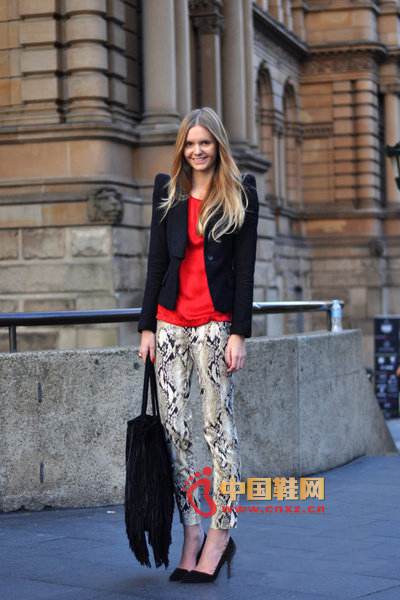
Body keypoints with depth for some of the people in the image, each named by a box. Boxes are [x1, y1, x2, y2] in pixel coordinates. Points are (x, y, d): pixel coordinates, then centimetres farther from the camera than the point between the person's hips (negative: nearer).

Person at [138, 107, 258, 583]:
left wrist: (240, 332, -8)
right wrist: (147, 325, 6)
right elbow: (157, 260, 11)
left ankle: (220, 535, 7)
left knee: (218, 424, -3)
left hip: (216, 320, -3)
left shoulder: (241, 194, 2)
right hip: (171, 320, 4)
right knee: (173, 428, 2)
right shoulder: (167, 191, 11)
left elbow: (244, 267, -2)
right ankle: (191, 533, 11)